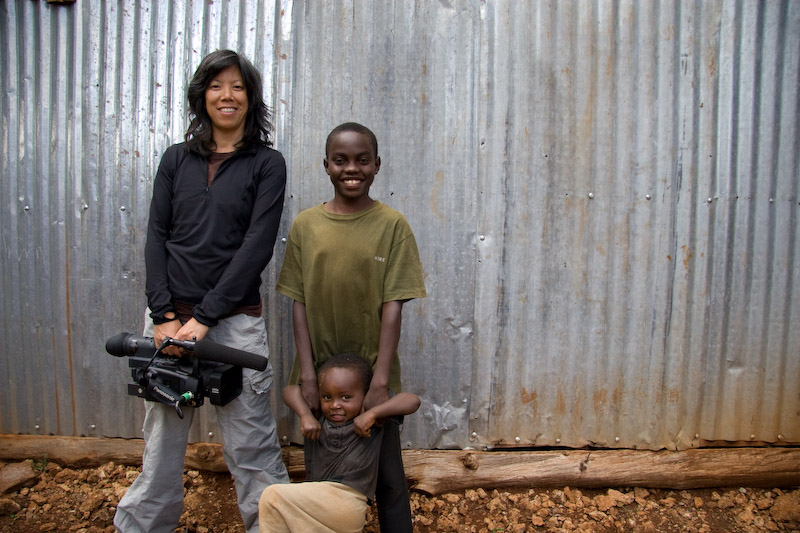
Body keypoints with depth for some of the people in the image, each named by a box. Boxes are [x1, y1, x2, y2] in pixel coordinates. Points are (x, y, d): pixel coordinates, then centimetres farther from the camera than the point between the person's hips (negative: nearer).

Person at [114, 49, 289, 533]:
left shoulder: (267, 164, 2)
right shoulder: (177, 159, 12)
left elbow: (257, 247, -7)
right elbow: (157, 239, 6)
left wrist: (205, 316, -12)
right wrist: (164, 315, -6)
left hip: (236, 319, -3)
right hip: (170, 315, 3)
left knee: (251, 442, 1)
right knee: (163, 434, 12)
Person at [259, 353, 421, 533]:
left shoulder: (372, 422, -8)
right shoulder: (319, 416, 5)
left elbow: (412, 401, -17)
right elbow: (290, 390, 6)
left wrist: (373, 413, -25)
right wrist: (306, 416, -10)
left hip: (347, 504, -6)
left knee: (272, 497, -10)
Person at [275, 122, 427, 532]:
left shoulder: (392, 226, -6)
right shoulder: (305, 225, 0)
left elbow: (392, 307, -9)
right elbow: (299, 303, -1)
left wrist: (380, 381, -13)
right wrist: (307, 374, -7)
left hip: (372, 374, -2)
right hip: (319, 373, 2)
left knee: (388, 478, 8)